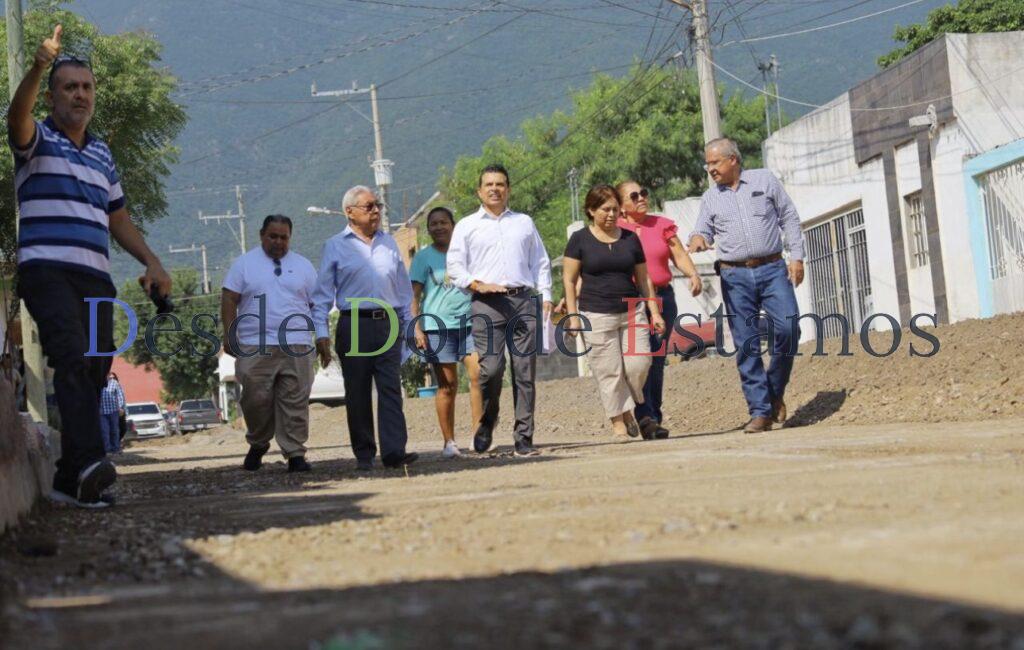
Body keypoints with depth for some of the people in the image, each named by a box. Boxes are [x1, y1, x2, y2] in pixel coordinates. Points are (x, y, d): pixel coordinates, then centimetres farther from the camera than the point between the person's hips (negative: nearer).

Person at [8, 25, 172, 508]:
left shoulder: (102, 155, 24)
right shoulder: (37, 140, 7)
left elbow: (119, 220, 28)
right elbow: (17, 114, -18)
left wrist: (152, 263, 14)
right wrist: (39, 66, -36)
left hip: (96, 278, 6)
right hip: (46, 269, -6)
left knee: (95, 373, 1)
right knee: (72, 358, -25)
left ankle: (71, 479, 6)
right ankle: (88, 460, -38)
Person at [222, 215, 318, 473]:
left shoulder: (303, 266, 14)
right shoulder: (244, 263, 9)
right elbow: (229, 299, 4)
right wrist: (229, 335, -4)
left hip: (296, 346, 1)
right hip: (254, 347, -1)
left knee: (295, 403, -3)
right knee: (256, 400, -1)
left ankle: (295, 454, 0)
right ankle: (257, 445, 21)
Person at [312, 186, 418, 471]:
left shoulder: (389, 243, 16)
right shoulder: (335, 246, 6)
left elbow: (403, 287, 20)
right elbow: (322, 295, 4)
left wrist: (408, 324, 15)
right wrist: (322, 334, -4)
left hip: (388, 325, 2)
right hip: (354, 326, -2)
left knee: (391, 389, -7)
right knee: (357, 394, 2)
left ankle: (394, 451, -12)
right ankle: (364, 455, 9)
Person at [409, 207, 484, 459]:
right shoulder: (424, 257, 5)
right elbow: (414, 296, 2)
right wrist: (417, 327, -8)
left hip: (469, 323, 2)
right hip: (438, 326, -2)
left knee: (479, 376, -12)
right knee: (447, 385, -1)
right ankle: (449, 442, 6)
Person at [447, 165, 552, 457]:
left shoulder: (524, 222, 19)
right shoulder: (466, 226, 12)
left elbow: (541, 262, 19)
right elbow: (454, 266, 7)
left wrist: (546, 295, 8)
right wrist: (478, 285, -9)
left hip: (523, 300, 2)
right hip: (487, 304, -2)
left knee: (525, 371, -1)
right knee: (491, 367, -13)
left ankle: (523, 438, 3)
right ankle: (486, 424, 11)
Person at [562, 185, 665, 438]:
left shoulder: (630, 238, 11)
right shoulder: (580, 239, 1)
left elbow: (643, 279, 15)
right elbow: (569, 280, 1)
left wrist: (655, 312, 10)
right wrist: (573, 316, -6)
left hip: (632, 312, 3)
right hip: (597, 316, -3)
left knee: (639, 363, -7)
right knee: (609, 372, -3)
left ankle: (628, 408, 17)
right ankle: (618, 421, 8)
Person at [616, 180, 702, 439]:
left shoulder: (662, 225, 13)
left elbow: (680, 256, 9)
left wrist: (693, 274, -11)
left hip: (662, 299, 3)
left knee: (657, 361, 4)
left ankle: (655, 419, 12)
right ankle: (645, 417, -22)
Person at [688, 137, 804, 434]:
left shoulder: (765, 181, 7)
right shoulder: (710, 198, 12)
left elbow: (790, 219, 8)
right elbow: (703, 230, 11)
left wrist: (796, 256, 0)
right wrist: (698, 238, -14)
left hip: (773, 269, -1)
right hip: (735, 277, 1)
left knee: (787, 327, -16)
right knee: (746, 345, -3)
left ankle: (775, 392, 6)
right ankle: (760, 411, 0)